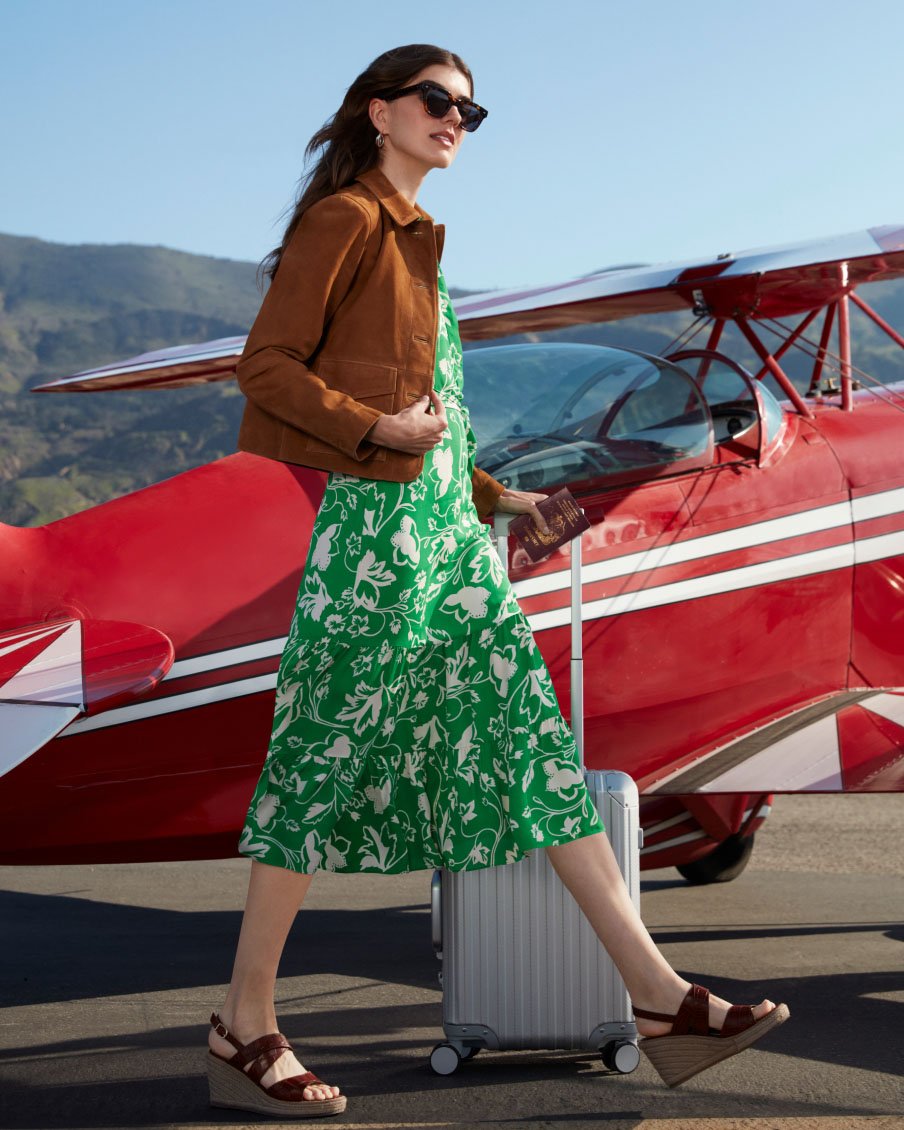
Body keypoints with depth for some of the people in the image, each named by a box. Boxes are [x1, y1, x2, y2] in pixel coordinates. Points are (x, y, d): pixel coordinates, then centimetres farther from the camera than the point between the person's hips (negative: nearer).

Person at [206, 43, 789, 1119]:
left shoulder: (414, 240, 22)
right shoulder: (344, 220, -4)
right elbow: (266, 365, -11)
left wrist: (494, 495, 24)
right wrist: (382, 430, -21)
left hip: (445, 524, 9)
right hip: (374, 522, -9)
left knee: (532, 739, 2)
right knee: (328, 760, -4)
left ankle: (659, 997, 1)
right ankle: (242, 1032, 7)